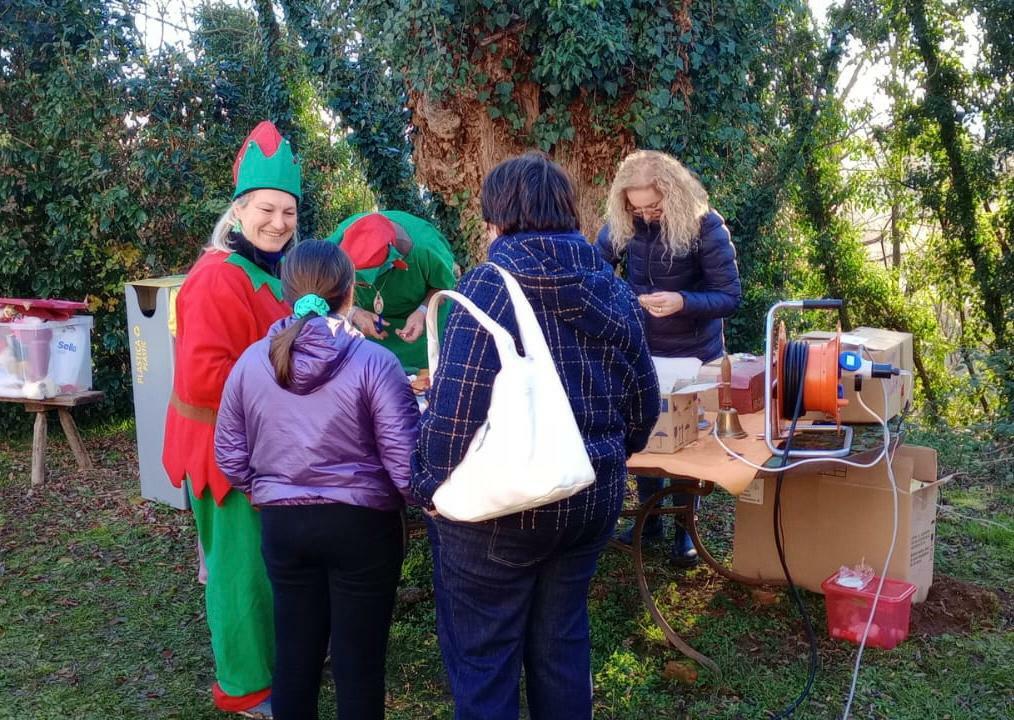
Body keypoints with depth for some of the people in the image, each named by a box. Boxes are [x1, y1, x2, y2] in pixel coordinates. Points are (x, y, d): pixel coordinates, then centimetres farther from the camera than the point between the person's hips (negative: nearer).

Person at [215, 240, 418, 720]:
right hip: (361, 524, -4)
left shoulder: (251, 361, -1)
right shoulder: (374, 362, -14)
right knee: (359, 659, 9)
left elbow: (230, 455, 5)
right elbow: (406, 461, -16)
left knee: (294, 652, 17)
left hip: (282, 524, 4)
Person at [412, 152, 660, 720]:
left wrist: (433, 486, -7)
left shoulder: (491, 285, -15)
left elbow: (458, 406, -21)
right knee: (562, 641, 21)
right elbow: (643, 402, 9)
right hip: (592, 502, 6)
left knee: (482, 656, 10)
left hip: (498, 507, -6)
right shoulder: (613, 289, 4)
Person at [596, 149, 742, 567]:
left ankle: (684, 529, 26)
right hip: (640, 350, 3)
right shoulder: (622, 223, -11)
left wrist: (683, 302, -38)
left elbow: (730, 298, -20)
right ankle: (649, 520, 31)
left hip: (693, 354, -3)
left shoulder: (705, 226, -21)